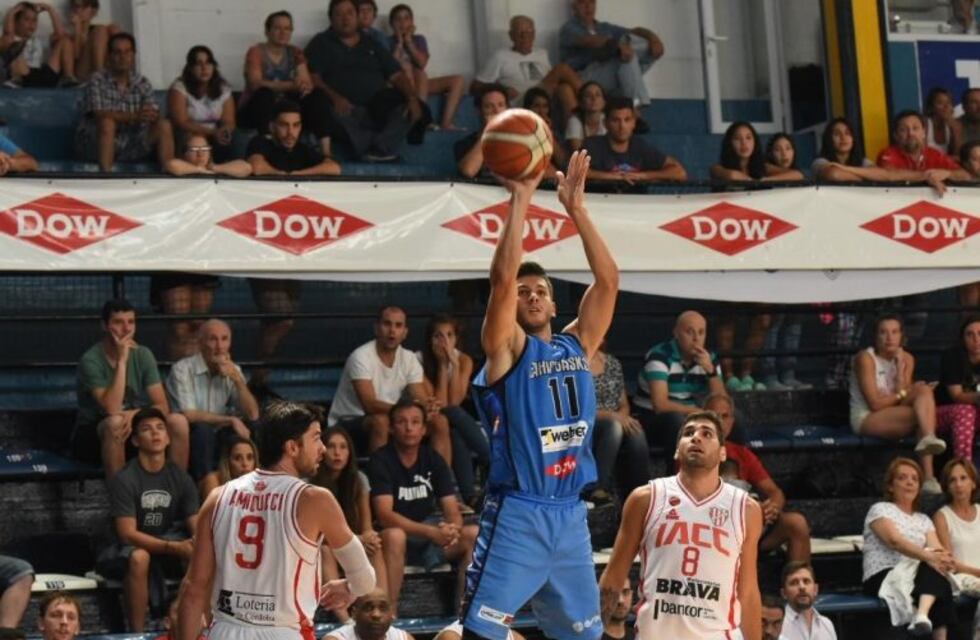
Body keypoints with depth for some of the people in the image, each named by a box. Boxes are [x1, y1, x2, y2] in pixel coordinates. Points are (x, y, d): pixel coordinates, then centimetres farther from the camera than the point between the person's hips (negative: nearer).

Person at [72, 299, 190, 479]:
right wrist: (121, 360, -28)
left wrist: (134, 414, -27)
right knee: (116, 423, -37)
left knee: (178, 422, -20)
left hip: (134, 428, 5)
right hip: (92, 435, -5)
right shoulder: (91, 360, -17)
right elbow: (112, 409, -28)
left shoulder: (143, 355, -2)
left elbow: (162, 406, -6)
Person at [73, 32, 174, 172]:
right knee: (107, 122, -34)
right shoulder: (97, 81, -7)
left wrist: (153, 116, -29)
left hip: (130, 148, 4)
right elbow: (100, 115, -20)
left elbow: (154, 113, -3)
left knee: (164, 125, -11)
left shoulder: (143, 84, 8)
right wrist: (134, 116, -31)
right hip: (95, 146, -4)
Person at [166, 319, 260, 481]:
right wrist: (230, 420, -23)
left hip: (218, 440, 5)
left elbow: (252, 415, -5)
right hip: (187, 438, -5)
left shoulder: (233, 371, 4)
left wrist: (237, 379, -17)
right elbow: (189, 416, -22)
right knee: (203, 430, -34)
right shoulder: (182, 369, -13)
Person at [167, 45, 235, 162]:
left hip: (214, 140, 3)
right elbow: (181, 123, -15)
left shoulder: (223, 89, 5)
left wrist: (224, 131, -24)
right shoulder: (179, 88, -8)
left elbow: (229, 122, 1)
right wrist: (212, 132, -25)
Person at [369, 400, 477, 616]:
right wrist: (432, 532, -32)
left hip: (429, 536, 5)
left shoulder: (434, 460, 4)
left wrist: (453, 529, -27)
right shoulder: (381, 460, -11)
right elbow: (384, 515, -21)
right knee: (394, 536, -38)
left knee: (474, 534, -18)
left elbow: (452, 511, -1)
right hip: (396, 538, -5)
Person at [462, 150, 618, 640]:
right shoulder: (507, 349, -2)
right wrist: (520, 199, -16)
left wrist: (576, 208, 2)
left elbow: (607, 280, 6)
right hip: (517, 513, -6)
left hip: (570, 513, 6)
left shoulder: (577, 345, 13)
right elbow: (502, 278, -16)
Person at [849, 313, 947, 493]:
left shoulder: (907, 359, 7)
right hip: (866, 419, -6)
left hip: (895, 416, 6)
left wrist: (900, 365, -12)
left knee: (923, 390, -24)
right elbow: (875, 403, -16)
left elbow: (901, 396, -7)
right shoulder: (866, 358, -11)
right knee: (924, 411, -27)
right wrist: (903, 395, -7)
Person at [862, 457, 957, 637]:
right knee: (932, 567, -33)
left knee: (935, 570, -31)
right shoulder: (880, 510, 6)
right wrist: (928, 557, -30)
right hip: (882, 578, -5)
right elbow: (895, 541, -14)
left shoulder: (923, 520, 23)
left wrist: (944, 558, -22)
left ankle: (922, 615, -57)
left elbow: (937, 550, 5)